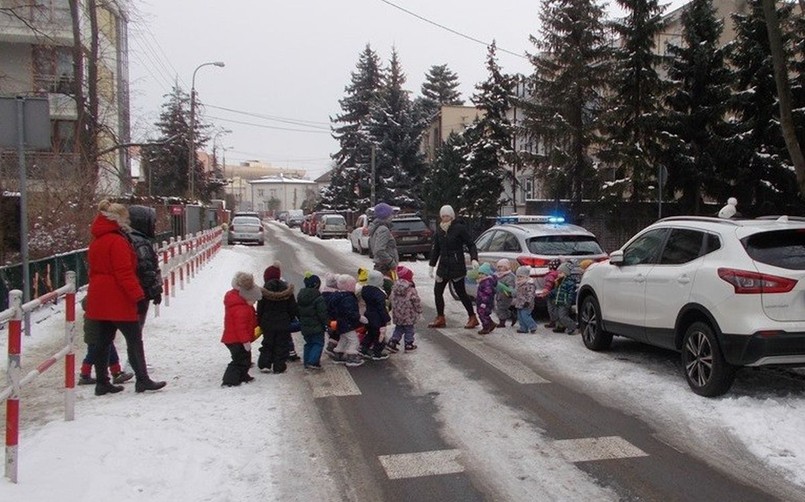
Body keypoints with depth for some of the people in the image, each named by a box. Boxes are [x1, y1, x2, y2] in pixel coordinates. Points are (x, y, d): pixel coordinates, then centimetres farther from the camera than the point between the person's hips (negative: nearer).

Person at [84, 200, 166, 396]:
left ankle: (102, 382, 16)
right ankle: (142, 380, 2)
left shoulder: (96, 241, 14)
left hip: (100, 300, 9)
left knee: (103, 341, 12)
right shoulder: (117, 241, -15)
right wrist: (138, 294, -19)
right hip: (118, 300, -9)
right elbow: (124, 273, -20)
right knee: (134, 339, -2)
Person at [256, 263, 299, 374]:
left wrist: (259, 322, 9)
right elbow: (293, 308, 0)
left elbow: (260, 309, -3)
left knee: (267, 344, 14)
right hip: (283, 323, 0)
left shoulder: (264, 291, -9)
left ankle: (264, 364, 8)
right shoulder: (287, 290, -5)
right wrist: (292, 319, 13)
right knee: (282, 345, 7)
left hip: (268, 324, 0)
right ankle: (279, 367, 5)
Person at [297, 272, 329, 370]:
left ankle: (306, 361, 19)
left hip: (305, 326, 7)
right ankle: (312, 362, -7)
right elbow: (322, 313, -19)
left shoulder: (300, 296, 4)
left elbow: (297, 311, 13)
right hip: (316, 327, -7)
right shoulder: (318, 298, -19)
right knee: (318, 343, 3)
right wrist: (326, 322, -4)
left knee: (309, 343, 19)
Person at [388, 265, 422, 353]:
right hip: (408, 316, -5)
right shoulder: (411, 290, -19)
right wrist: (419, 311, 2)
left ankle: (392, 343, 12)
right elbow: (417, 302, -14)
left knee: (398, 329, 19)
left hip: (397, 315, 5)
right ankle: (409, 345, 19)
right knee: (409, 329, 12)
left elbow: (392, 300, 7)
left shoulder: (394, 288, -2)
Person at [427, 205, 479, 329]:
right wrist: (431, 265, 12)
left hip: (456, 266, -6)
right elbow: (435, 249, 15)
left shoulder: (459, 228, -8)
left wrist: (474, 259, -20)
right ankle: (440, 318, 15)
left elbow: (471, 245, -6)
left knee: (461, 292, -2)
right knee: (437, 291, 4)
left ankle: (472, 317, 10)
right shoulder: (439, 230, 9)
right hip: (443, 266, 6)